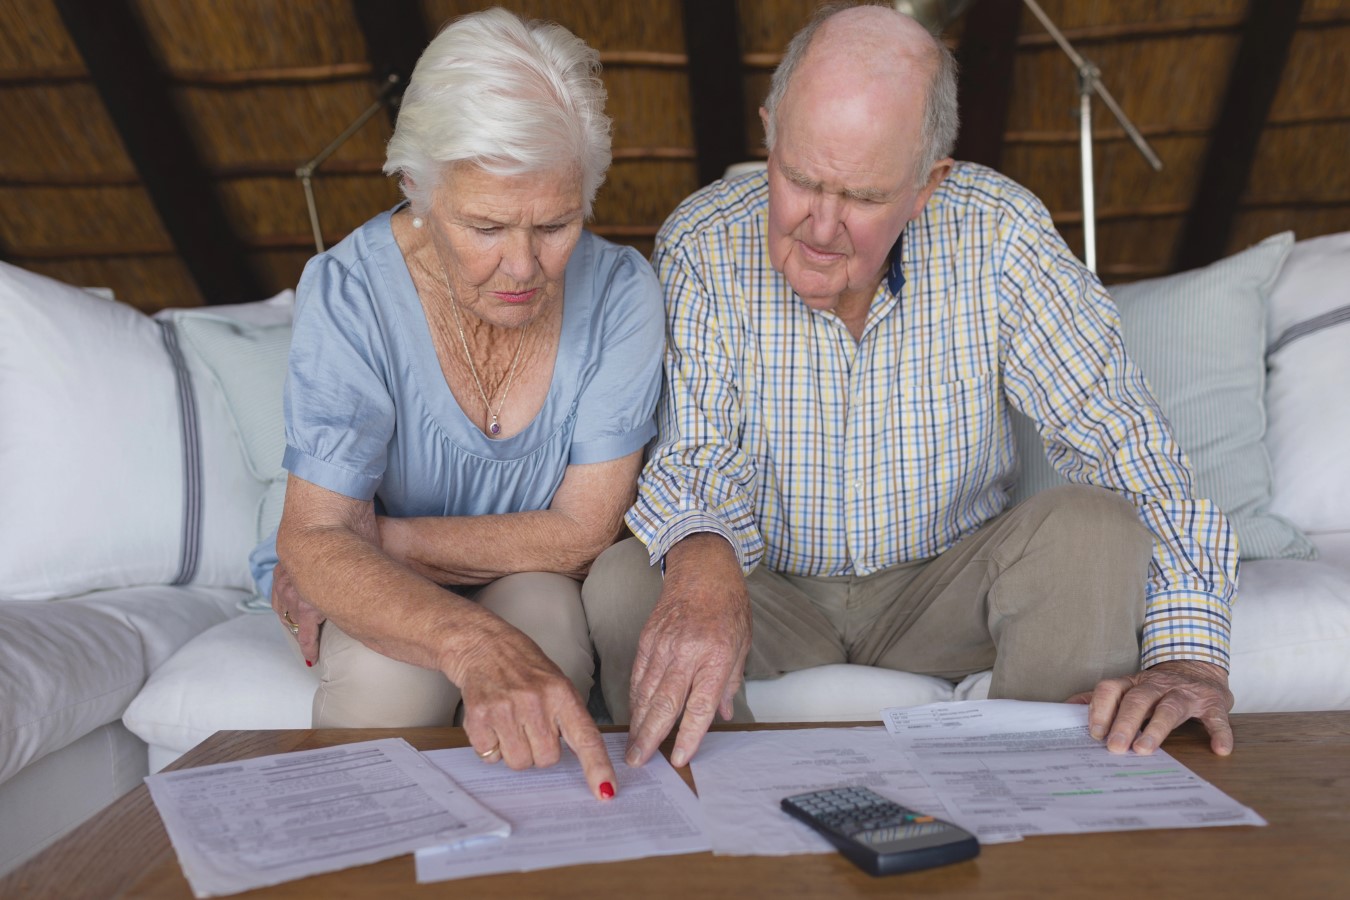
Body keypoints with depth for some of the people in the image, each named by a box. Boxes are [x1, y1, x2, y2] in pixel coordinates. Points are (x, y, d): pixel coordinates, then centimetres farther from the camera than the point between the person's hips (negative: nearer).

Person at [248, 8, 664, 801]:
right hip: (385, 592, 0)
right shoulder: (348, 291, -20)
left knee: (544, 611, -31)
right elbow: (314, 538, -27)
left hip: (543, 587, 1)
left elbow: (580, 532, -16)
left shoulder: (621, 294, -17)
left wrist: (378, 539, -18)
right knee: (387, 672, -31)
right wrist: (475, 646, -46)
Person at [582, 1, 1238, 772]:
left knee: (1094, 528, -26)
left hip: (948, 587, 1)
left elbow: (1123, 439, -17)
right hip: (773, 590, 0)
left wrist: (1190, 653, -28)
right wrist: (703, 558, -43)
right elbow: (696, 462, -17)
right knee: (622, 586, -28)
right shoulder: (703, 248, -16)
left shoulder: (999, 236, -16)